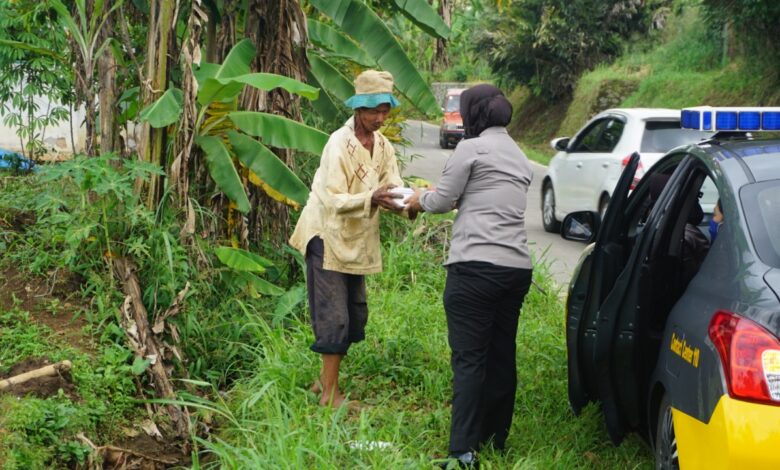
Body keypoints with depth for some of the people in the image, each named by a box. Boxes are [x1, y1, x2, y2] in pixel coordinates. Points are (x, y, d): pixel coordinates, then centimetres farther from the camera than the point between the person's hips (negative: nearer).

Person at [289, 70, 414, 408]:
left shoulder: (383, 146, 5)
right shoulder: (339, 144, -19)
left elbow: (394, 187, -3)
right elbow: (334, 201, -24)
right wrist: (371, 199, -39)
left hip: (357, 241, 8)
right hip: (328, 237, -8)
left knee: (355, 314, 13)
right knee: (334, 317, -8)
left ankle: (326, 379, 27)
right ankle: (330, 393, 0)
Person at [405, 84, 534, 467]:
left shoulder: (472, 148, -4)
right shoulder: (518, 155, 21)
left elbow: (442, 200, 0)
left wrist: (420, 200, 21)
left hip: (476, 266, -7)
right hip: (517, 268, 8)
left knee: (469, 359, -7)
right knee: (501, 356, 14)